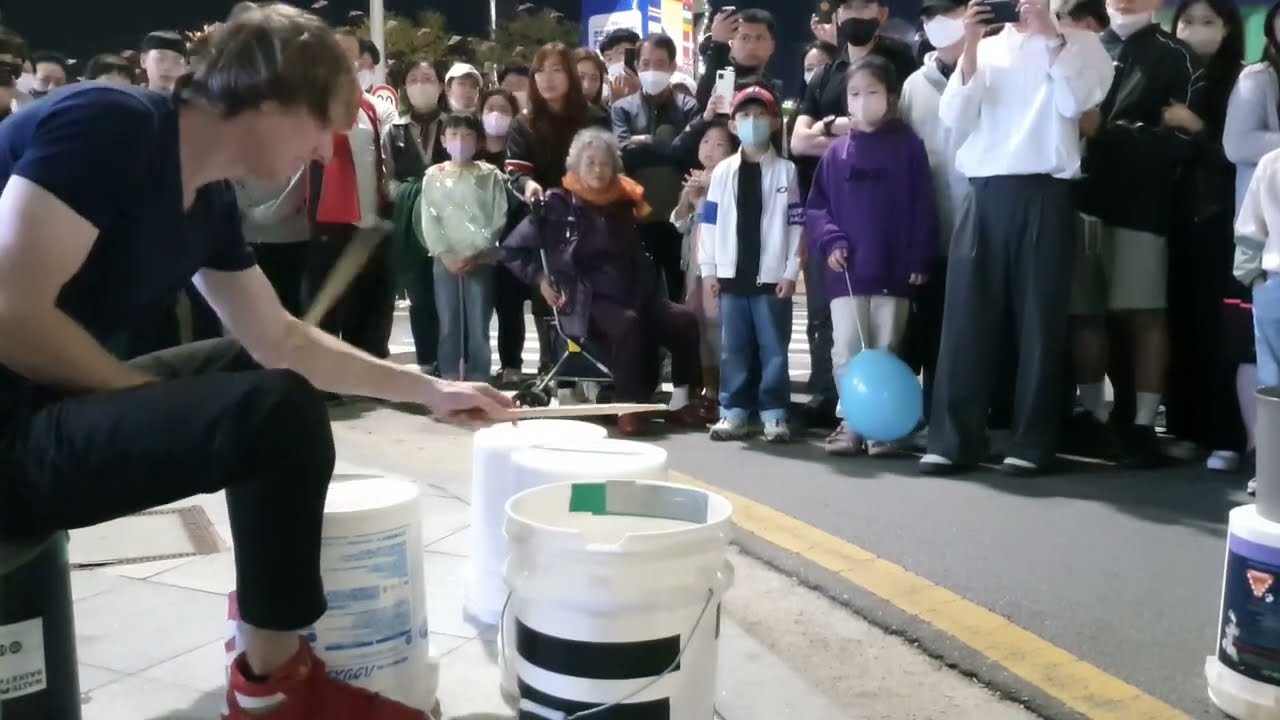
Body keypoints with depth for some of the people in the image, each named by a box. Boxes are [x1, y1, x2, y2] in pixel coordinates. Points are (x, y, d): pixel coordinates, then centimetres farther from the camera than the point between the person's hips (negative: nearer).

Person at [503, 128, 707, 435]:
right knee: (628, 323, -36)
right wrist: (540, 280, -5)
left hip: (630, 295, 6)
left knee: (684, 320, -17)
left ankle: (681, 402, -9)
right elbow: (512, 249, 1)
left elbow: (640, 258, 23)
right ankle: (628, 407, -26)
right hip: (586, 301, -5)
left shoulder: (622, 204, 16)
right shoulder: (558, 205, -1)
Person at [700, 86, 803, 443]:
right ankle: (734, 411, 12)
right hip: (732, 275, 2)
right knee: (733, 348, 6)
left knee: (773, 348, 1)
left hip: (772, 276, -2)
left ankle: (774, 414, 7)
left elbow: (796, 224, 0)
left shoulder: (786, 171, 2)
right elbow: (709, 222, 7)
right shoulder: (723, 171, 6)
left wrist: (791, 271, -5)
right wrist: (709, 268, 2)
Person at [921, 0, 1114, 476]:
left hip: (1044, 195, -2)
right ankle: (953, 438, 3)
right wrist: (971, 46, -4)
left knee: (1039, 319, 1)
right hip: (984, 196, 3)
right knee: (966, 317, -1)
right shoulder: (984, 49, 17)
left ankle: (1032, 442, 7)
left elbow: (1075, 102, -7)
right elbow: (955, 119, 5)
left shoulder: (1077, 44, 10)